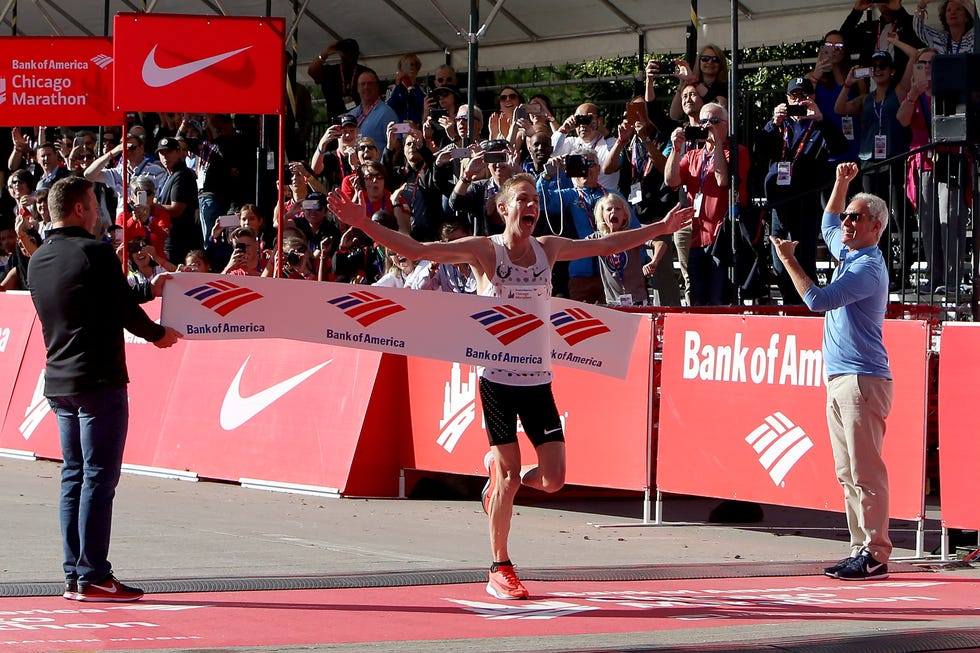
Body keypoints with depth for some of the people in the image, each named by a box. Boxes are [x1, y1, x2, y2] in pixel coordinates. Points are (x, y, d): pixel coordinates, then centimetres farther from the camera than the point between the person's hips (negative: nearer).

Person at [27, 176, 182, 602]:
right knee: (99, 478, -5)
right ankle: (92, 577, -6)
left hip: (59, 382, 8)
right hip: (98, 381, -8)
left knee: (73, 477, 11)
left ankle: (74, 575, 11)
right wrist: (157, 334, 11)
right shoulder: (94, 252, -13)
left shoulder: (38, 261, 12)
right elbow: (124, 310, -8)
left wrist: (149, 290, 31)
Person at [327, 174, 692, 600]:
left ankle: (496, 471, 30)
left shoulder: (549, 249, 5)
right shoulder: (483, 250, -7)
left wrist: (661, 228, 22)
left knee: (553, 479, -3)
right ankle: (499, 570, 11)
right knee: (509, 475, -5)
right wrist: (364, 224, -24)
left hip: (538, 378, 4)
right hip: (498, 377, -4)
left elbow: (608, 245, 19)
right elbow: (416, 250, -13)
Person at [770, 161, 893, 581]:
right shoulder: (848, 253, 16)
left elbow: (819, 299, -21)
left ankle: (875, 554, -12)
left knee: (865, 472, -11)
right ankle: (861, 548, 9)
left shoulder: (868, 267, -12)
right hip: (840, 379, 10)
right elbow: (829, 225, 38)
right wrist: (841, 183, 29)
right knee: (848, 473, 8)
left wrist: (788, 260, -12)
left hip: (863, 380, -10)